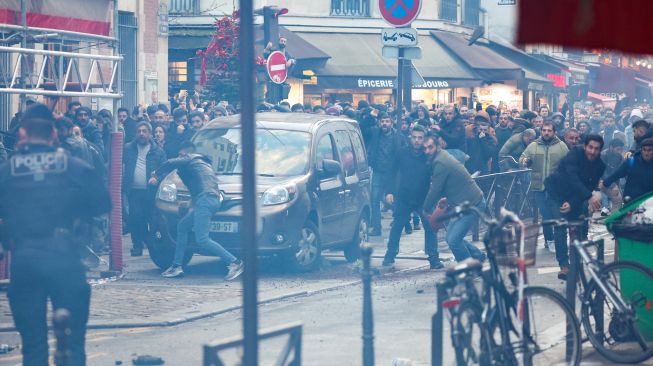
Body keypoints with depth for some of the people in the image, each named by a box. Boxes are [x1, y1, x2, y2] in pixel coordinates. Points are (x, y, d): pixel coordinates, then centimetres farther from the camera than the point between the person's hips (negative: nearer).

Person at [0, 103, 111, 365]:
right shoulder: (75, 167, -3)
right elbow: (102, 204, 2)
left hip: (23, 258, 1)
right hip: (65, 255, -1)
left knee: (33, 343, 9)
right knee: (72, 342, 7)